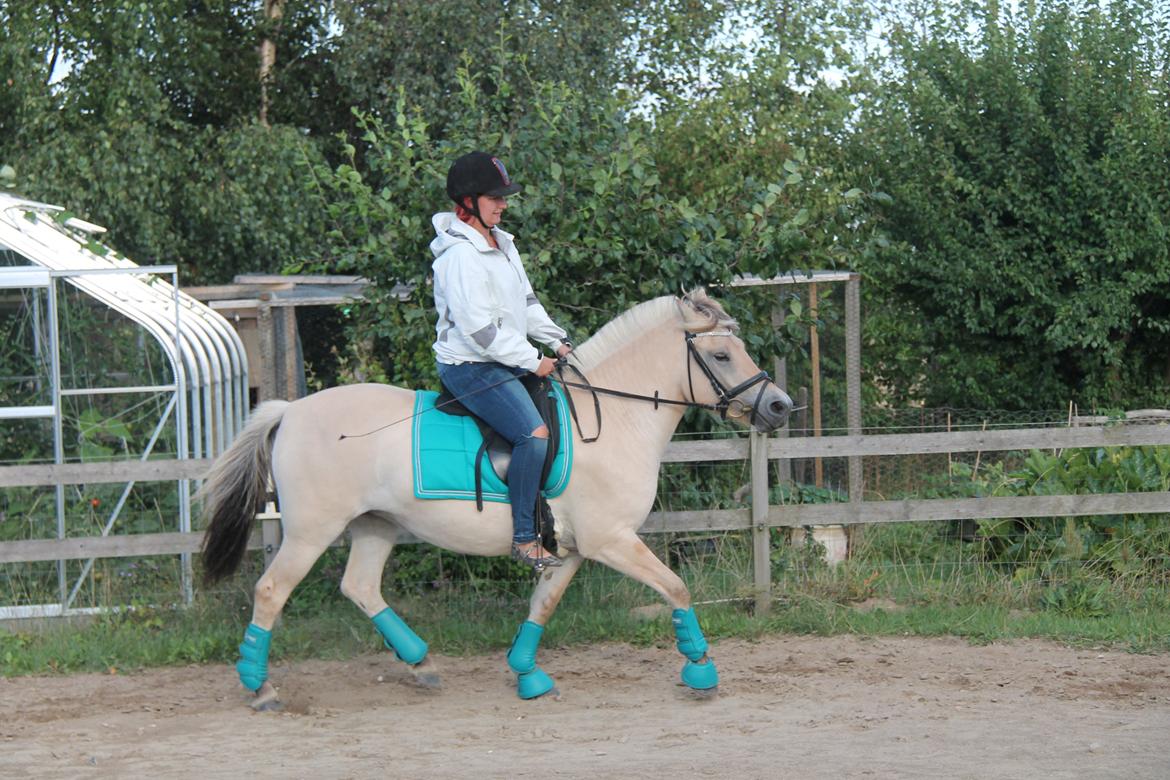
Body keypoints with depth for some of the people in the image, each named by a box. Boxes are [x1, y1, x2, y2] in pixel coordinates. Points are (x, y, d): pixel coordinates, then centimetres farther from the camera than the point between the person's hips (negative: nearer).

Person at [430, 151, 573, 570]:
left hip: (508, 361, 11)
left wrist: (557, 340, 10)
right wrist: (533, 361, -17)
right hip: (470, 367, -11)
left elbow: (526, 302, 22)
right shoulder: (460, 255, -19)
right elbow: (479, 329, -23)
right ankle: (523, 538, -21)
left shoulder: (501, 243, 12)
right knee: (535, 434, -25)